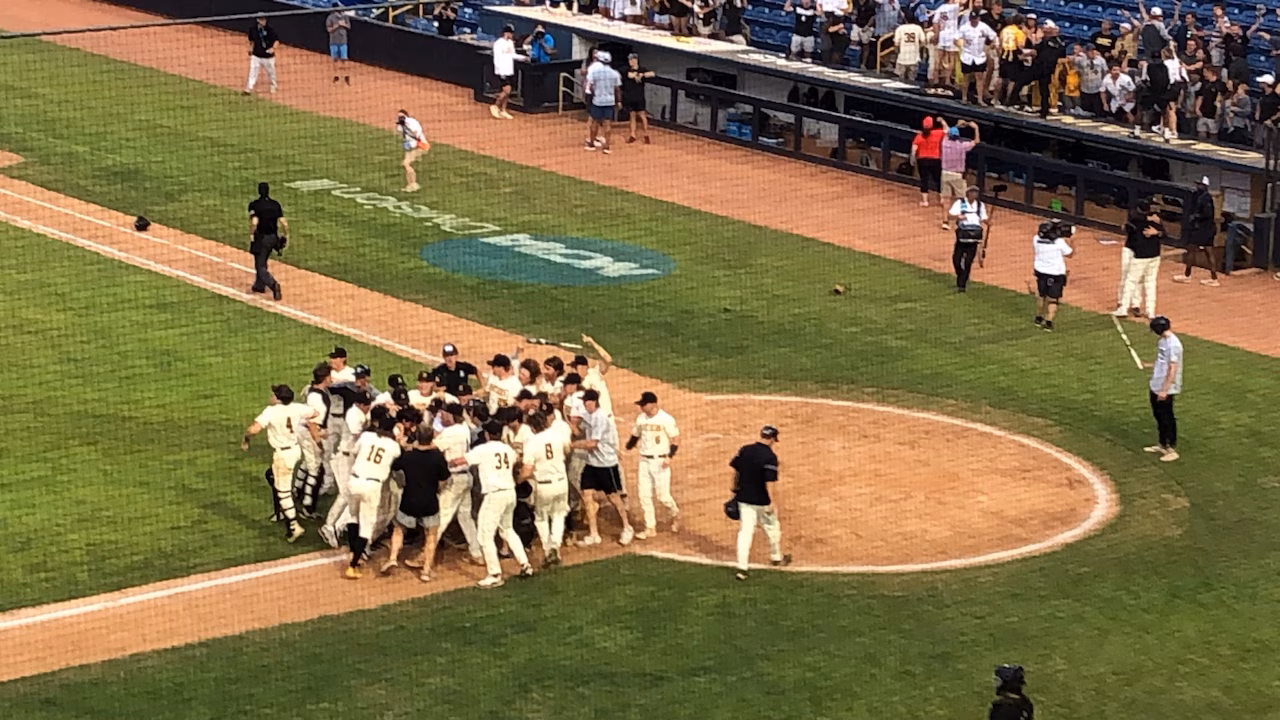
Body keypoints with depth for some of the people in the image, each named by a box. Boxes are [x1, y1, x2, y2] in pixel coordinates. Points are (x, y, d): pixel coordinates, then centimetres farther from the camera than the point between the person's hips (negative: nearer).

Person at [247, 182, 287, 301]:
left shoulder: (254, 205, -12)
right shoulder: (275, 205, 2)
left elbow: (254, 222, -23)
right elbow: (284, 223, -3)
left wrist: (251, 235, -10)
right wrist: (286, 235, 9)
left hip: (261, 238, -6)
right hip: (274, 237, 6)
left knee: (260, 266, -3)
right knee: (262, 262, 26)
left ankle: (273, 284, -27)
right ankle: (259, 286, 38)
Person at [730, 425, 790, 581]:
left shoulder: (744, 450, -1)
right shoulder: (770, 457, -18)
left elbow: (735, 470, 8)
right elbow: (770, 482, -23)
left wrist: (735, 490, 20)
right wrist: (773, 502, -20)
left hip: (744, 498, 4)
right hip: (762, 502, -4)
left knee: (745, 531, 4)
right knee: (772, 528, 19)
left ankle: (742, 566, -4)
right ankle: (776, 558, 36)